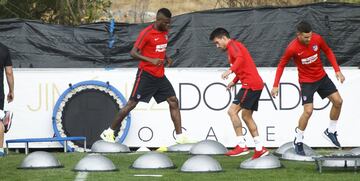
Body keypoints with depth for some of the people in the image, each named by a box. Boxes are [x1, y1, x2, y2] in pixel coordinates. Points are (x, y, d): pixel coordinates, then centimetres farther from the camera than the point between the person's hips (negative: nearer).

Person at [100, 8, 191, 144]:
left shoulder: (165, 32, 8)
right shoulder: (147, 33, -15)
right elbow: (133, 53, -18)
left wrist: (166, 58, 5)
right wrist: (151, 60, -29)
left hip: (160, 75, 7)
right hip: (146, 74, -7)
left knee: (173, 101, -1)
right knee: (132, 103, -3)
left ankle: (180, 136, 0)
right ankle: (109, 132, 7)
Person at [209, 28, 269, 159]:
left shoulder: (232, 45, -5)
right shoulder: (235, 46, 25)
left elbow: (240, 58, -26)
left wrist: (230, 70, -38)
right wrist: (234, 81, 22)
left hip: (250, 84, -10)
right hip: (257, 84, 10)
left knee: (232, 111, -11)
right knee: (246, 115, 14)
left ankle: (242, 146, -15)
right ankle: (260, 149, 13)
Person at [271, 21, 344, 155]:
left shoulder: (317, 39, -15)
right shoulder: (292, 48, -24)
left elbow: (328, 52, 3)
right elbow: (281, 65, -10)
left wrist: (337, 70, -3)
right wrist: (276, 86, -11)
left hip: (322, 77, 5)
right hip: (306, 81, -5)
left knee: (338, 101, 1)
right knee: (308, 111, -16)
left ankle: (331, 131, 21)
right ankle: (298, 141, 3)